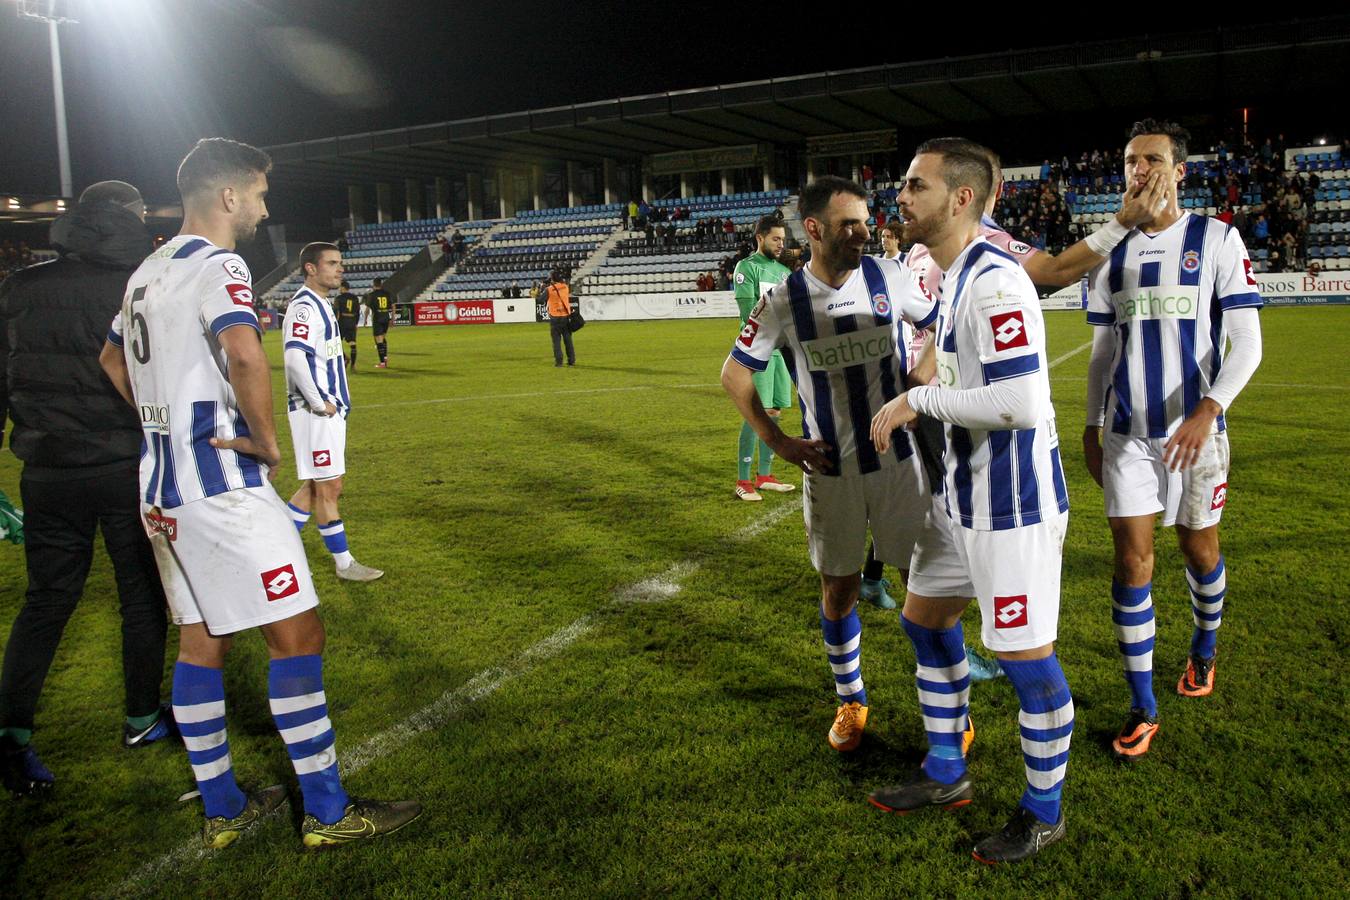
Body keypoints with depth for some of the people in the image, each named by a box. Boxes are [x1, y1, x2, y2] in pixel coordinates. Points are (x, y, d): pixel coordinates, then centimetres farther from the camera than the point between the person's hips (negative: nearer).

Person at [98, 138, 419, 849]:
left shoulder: (147, 272, 16)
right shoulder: (216, 265, -13)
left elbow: (111, 362, 29)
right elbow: (245, 356, -32)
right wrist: (268, 443, -18)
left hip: (159, 487, 10)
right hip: (222, 489, -10)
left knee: (200, 642, 14)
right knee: (296, 636, -2)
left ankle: (222, 810, 26)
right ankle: (328, 812, 7)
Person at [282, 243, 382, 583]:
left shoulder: (319, 305, 16)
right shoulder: (304, 306, -15)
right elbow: (296, 357, -27)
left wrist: (335, 399, 14)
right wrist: (320, 403, -21)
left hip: (330, 409, 10)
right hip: (317, 413, -10)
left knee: (316, 485, 16)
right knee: (328, 487, 0)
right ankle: (344, 564, 10)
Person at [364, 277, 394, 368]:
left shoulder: (371, 295, -5)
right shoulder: (387, 293, 5)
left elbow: (367, 308, -2)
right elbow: (392, 306, 8)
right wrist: (392, 318, 16)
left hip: (377, 319, -4)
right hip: (386, 318, 4)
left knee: (379, 340, -1)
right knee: (383, 338, 22)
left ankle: (382, 362, -2)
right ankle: (385, 357, 9)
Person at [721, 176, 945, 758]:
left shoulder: (889, 278, -7)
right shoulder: (783, 302, -8)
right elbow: (734, 374, 2)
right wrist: (776, 441, -3)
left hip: (898, 458, 0)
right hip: (828, 468, 0)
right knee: (837, 586, 11)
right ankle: (850, 700, 31)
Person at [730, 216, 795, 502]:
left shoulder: (784, 270, 18)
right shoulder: (746, 267, -4)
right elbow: (750, 312, -13)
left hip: (782, 348, 7)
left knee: (774, 412, 9)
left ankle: (764, 476, 19)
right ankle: (743, 481, -2)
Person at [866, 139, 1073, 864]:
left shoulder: (993, 283, -21)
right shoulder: (956, 278, 10)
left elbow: (1022, 404, -29)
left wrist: (916, 400, -21)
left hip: (1012, 505, -10)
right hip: (963, 497, 11)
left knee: (1025, 658, 2)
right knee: (926, 621, 19)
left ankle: (1044, 812, 25)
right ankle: (946, 775, 37)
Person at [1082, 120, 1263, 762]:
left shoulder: (1217, 241, -4)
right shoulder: (1112, 251, 7)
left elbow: (1247, 344, -10)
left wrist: (1208, 410, -24)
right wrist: (1091, 425, 9)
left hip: (1195, 429, -2)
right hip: (1127, 433, 2)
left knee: (1199, 548, 13)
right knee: (1131, 561, -2)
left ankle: (1205, 648, 43)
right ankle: (1143, 707, 7)